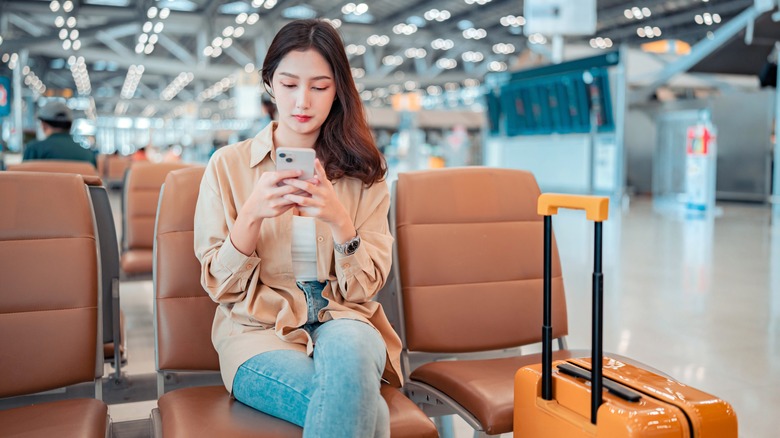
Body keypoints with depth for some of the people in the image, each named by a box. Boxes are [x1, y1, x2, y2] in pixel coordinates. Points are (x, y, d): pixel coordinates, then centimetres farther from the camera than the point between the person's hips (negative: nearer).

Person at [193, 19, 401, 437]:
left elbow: (364, 288, 1)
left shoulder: (362, 171, 6)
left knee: (347, 349, -36)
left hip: (342, 324, 3)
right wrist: (253, 214, -17)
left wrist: (339, 220, -18)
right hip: (259, 331, -2)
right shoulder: (229, 164, 3)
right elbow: (221, 287, 1)